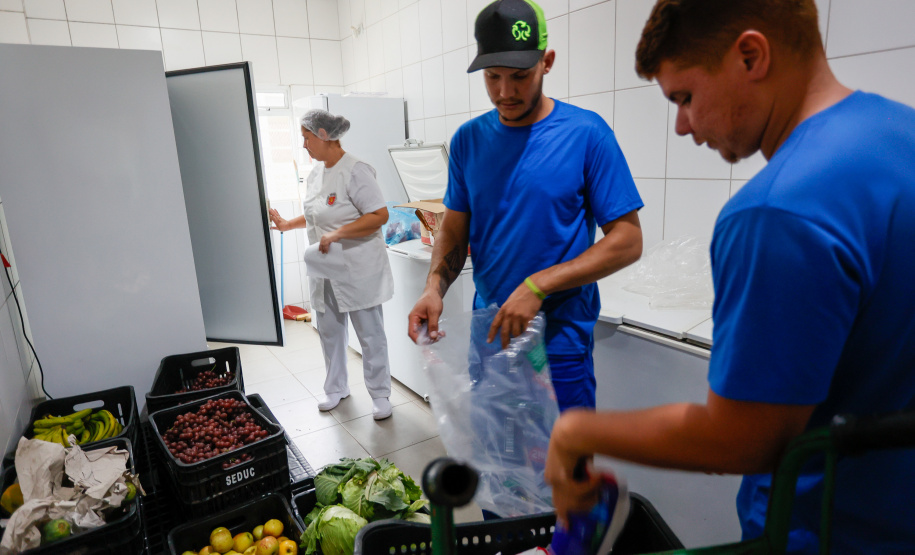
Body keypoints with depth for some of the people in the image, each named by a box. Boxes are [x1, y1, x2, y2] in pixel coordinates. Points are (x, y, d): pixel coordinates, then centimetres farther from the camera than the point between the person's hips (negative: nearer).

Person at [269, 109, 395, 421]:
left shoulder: (354, 171, -17)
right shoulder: (316, 172, 10)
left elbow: (380, 215, -23)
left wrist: (337, 234, -27)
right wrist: (287, 225, 16)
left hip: (358, 271, -8)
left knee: (370, 334, 4)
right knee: (329, 332, 18)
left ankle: (380, 395, 19)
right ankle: (336, 388, 36)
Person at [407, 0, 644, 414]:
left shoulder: (586, 133, -10)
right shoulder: (469, 139, 3)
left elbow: (628, 240, -11)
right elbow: (454, 230, 8)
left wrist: (537, 286, -21)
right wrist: (434, 286, -12)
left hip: (560, 342, -3)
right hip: (488, 332, 4)